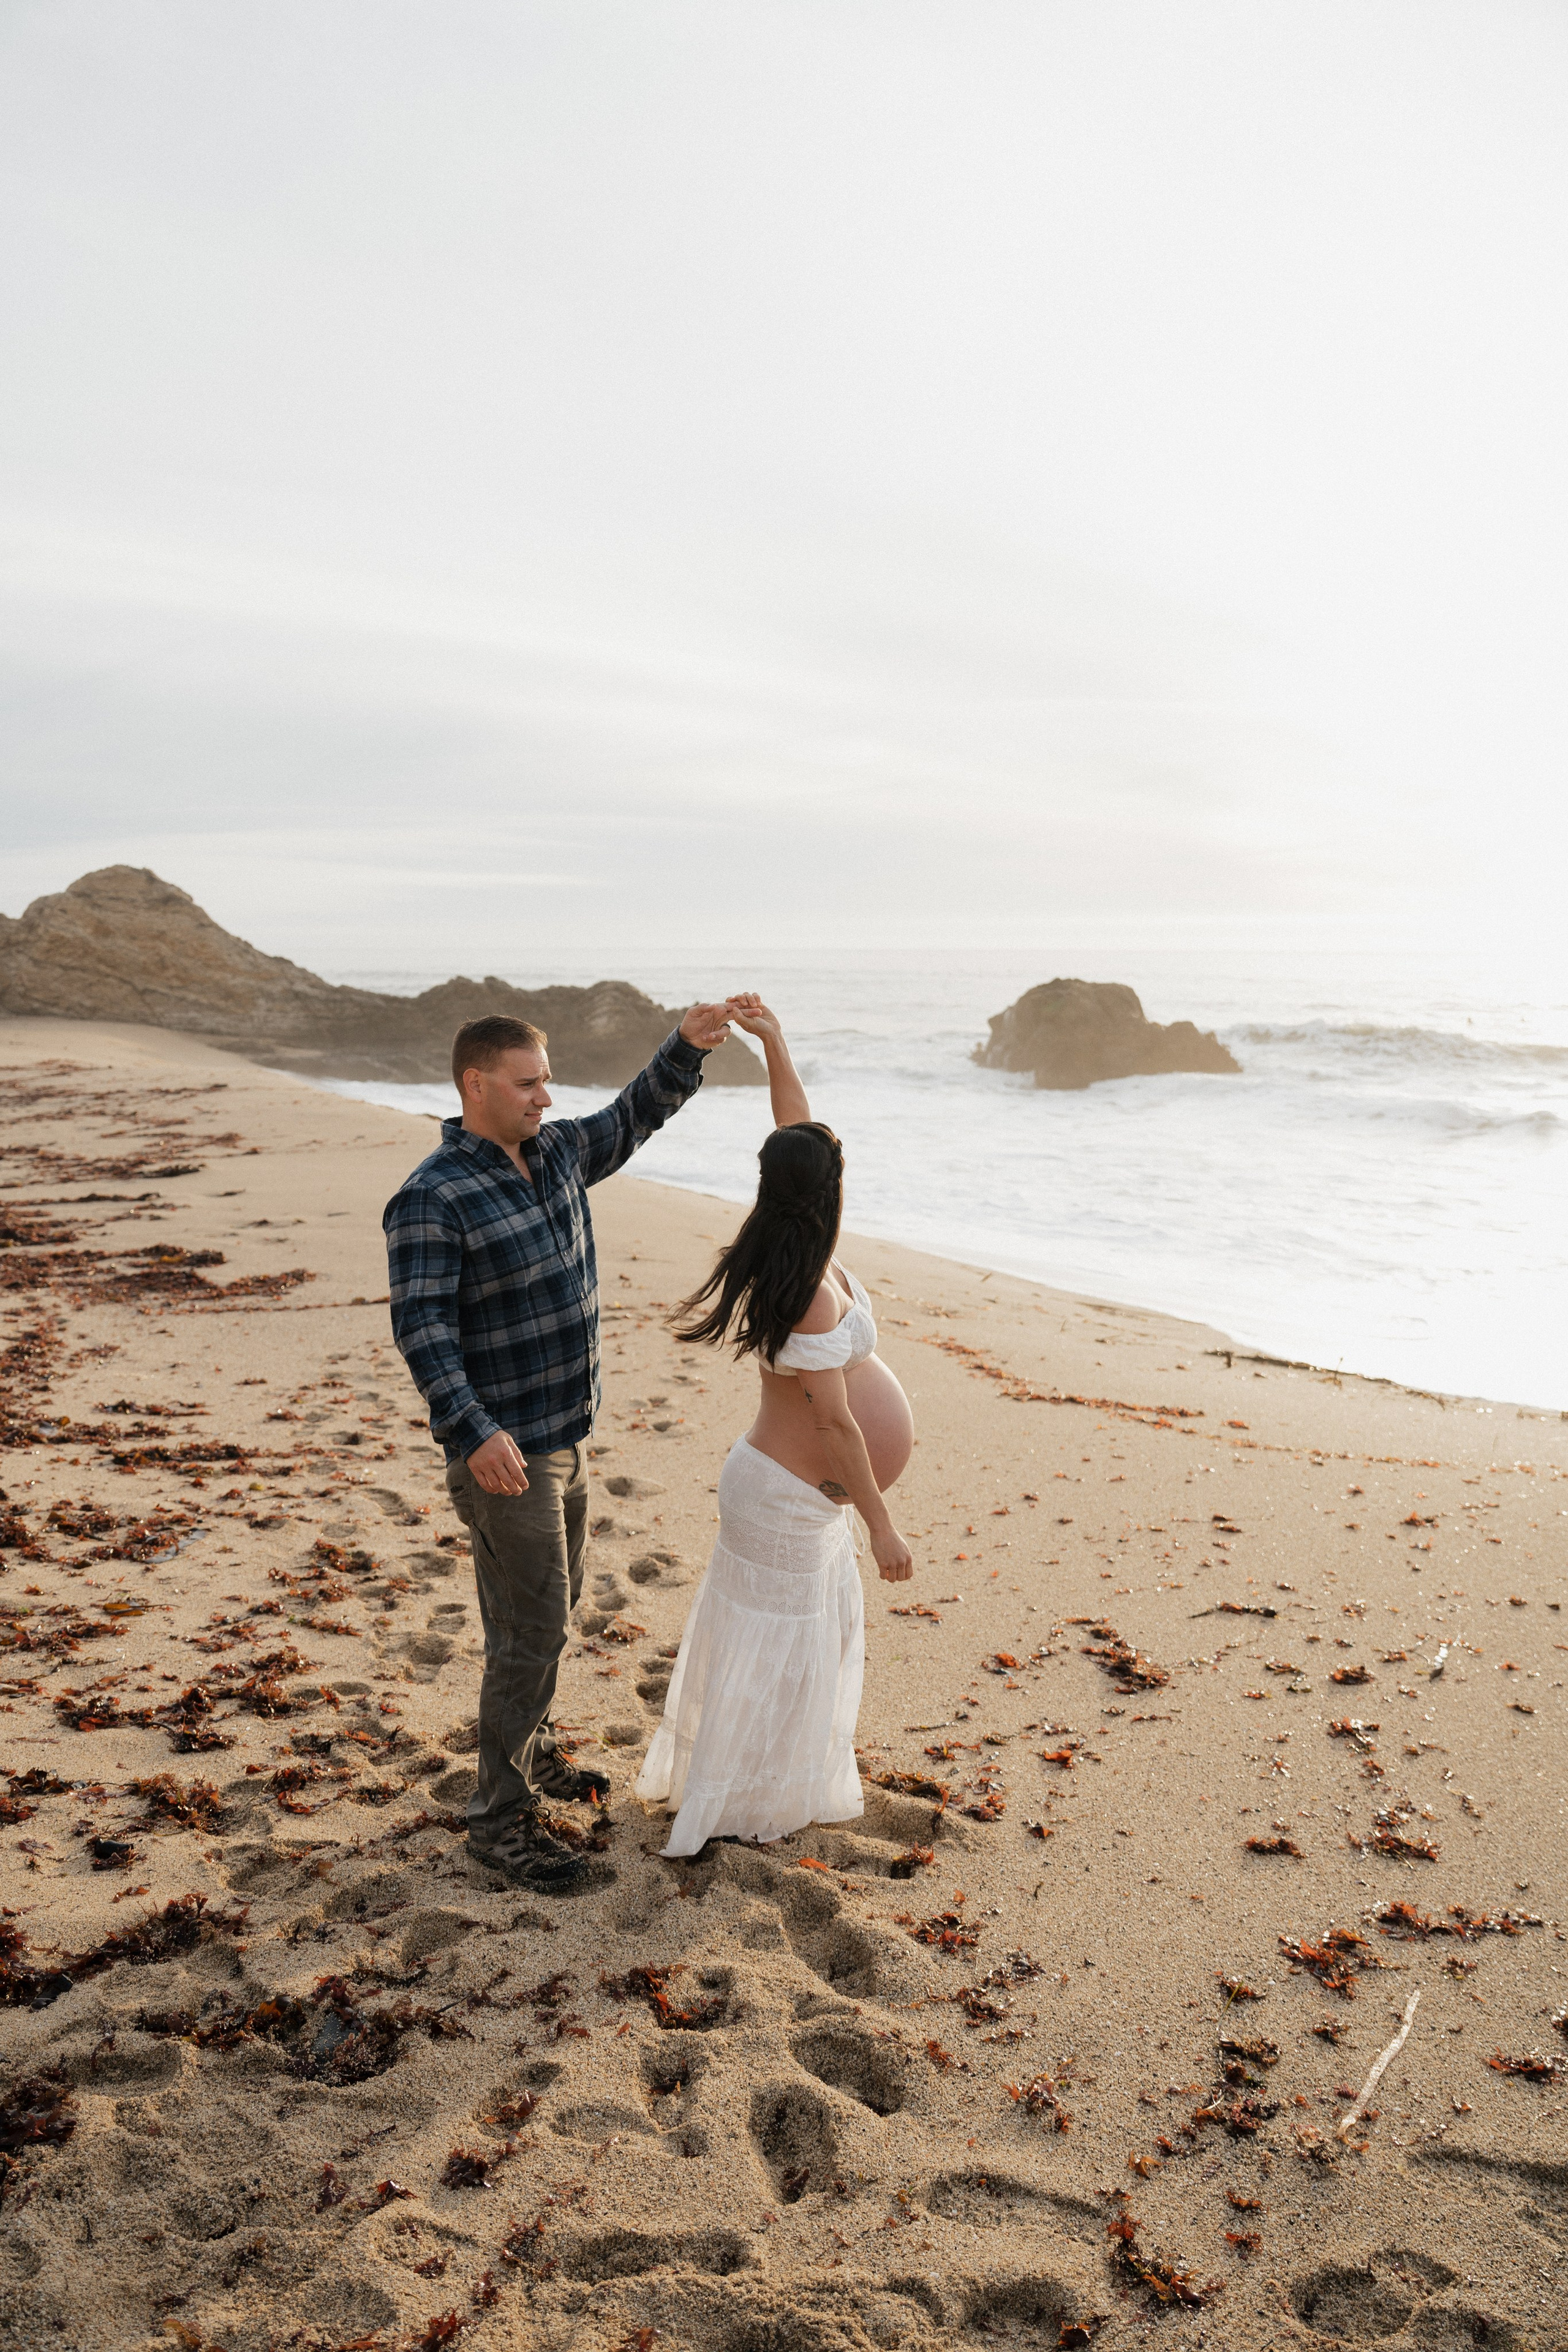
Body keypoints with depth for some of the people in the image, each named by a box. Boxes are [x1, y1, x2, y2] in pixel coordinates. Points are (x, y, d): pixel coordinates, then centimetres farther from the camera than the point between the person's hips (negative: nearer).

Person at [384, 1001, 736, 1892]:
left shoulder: (556, 1151, 4)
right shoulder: (432, 1199, -19)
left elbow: (636, 1116, 14)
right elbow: (422, 1327, -25)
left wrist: (688, 1047, -3)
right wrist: (473, 1433, -35)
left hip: (566, 1433, 9)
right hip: (503, 1449, -8)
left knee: (550, 1607, 21)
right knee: (533, 1629, -4)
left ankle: (533, 1749, 40)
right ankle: (502, 1817, 9)